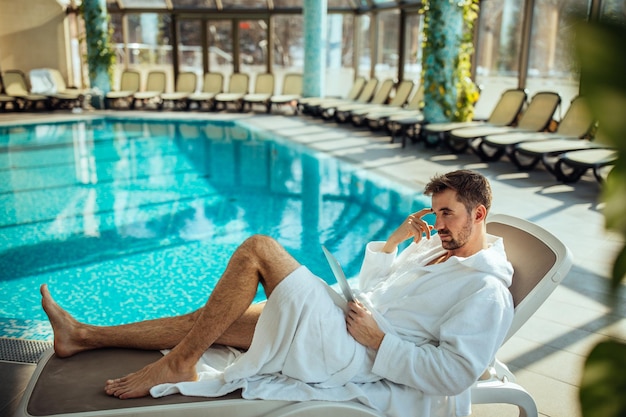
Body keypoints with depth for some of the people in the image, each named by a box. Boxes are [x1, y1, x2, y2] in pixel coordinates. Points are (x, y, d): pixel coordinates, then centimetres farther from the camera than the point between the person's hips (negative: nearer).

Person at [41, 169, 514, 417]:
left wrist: (379, 339, -18)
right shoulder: (437, 244, 16)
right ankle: (84, 335, 16)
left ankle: (178, 363, -7)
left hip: (350, 356, -9)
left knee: (258, 248, -17)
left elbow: (456, 373, -21)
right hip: (346, 324, 9)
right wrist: (394, 240, 8)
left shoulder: (486, 292, -11)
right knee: (213, 318, 4)